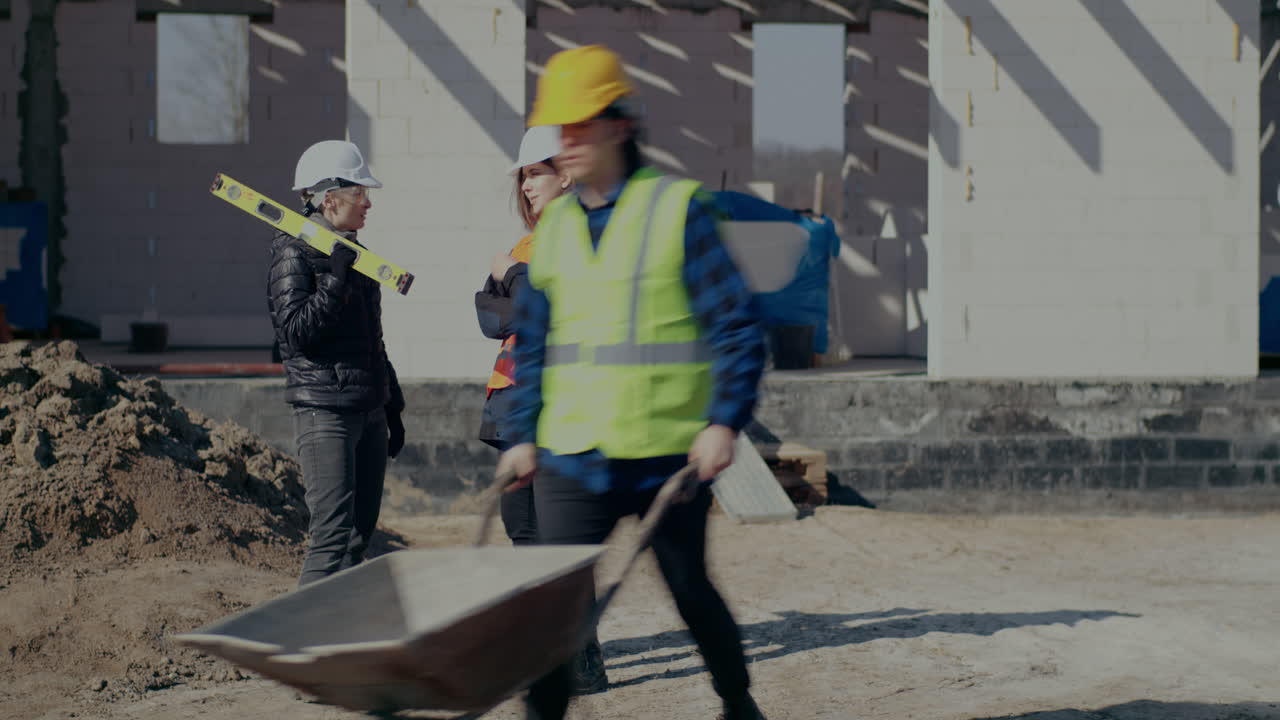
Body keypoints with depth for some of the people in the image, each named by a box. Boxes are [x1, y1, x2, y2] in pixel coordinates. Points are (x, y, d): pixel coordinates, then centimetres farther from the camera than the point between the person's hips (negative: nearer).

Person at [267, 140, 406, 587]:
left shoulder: (353, 253, 18)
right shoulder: (293, 255, -6)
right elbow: (296, 330, -17)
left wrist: (392, 409, 24)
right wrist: (336, 278, -22)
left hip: (369, 411, 8)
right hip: (324, 411, -8)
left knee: (361, 533, 8)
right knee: (334, 536, -14)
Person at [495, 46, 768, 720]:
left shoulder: (677, 208, -5)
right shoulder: (553, 224, 10)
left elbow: (737, 329, -6)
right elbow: (531, 345, 18)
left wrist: (724, 422, -16)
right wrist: (523, 435, 11)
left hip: (668, 455, -3)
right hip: (569, 458, 4)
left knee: (690, 590, 10)